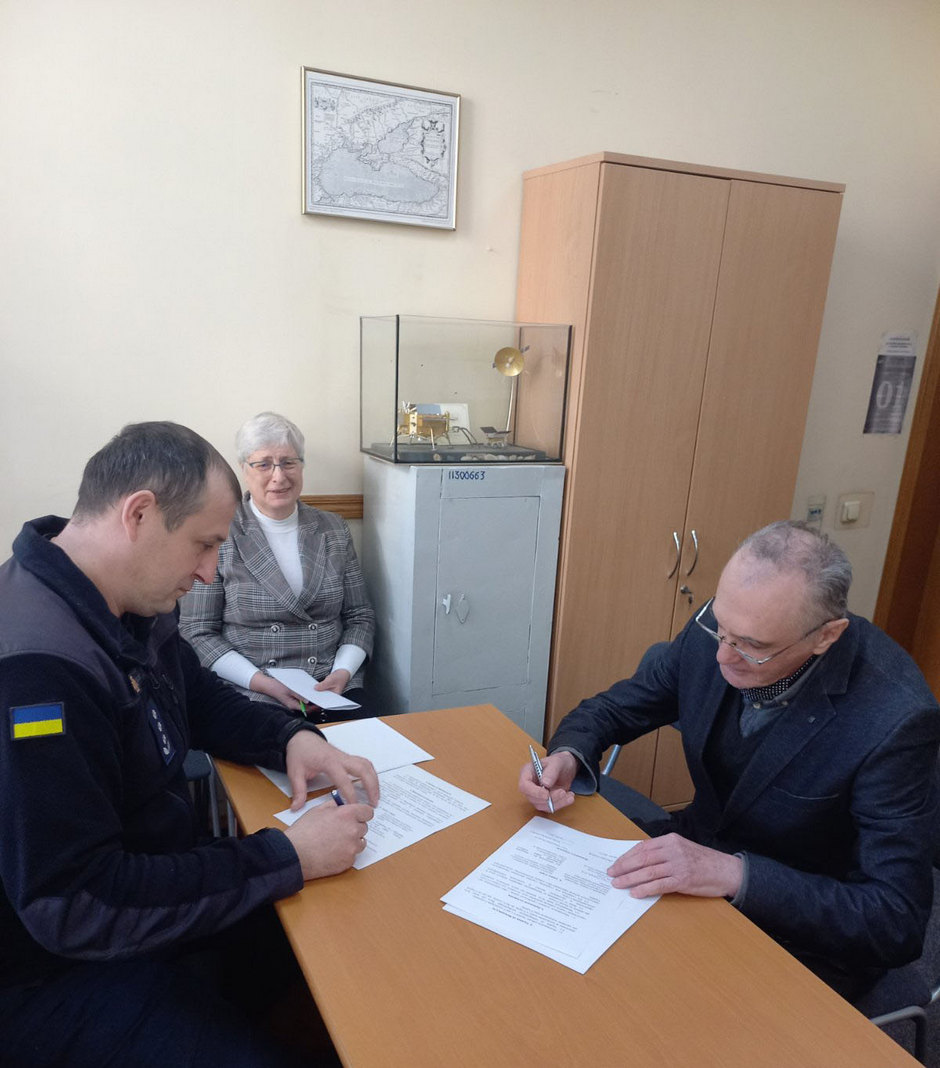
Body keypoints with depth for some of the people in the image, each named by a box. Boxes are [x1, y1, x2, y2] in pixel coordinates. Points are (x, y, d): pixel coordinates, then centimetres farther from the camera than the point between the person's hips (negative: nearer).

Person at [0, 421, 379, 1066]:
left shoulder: (136, 607, -2)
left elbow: (199, 696, 14)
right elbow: (73, 906, -30)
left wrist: (291, 737, -6)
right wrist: (289, 859, -27)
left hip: (151, 878, 8)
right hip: (57, 969, -8)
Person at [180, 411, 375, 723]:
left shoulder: (334, 529, 11)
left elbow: (360, 616, 13)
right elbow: (197, 632, -1)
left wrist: (342, 672, -6)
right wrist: (260, 682, -13)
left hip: (334, 687, 3)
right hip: (250, 697, -2)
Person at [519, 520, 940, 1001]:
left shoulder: (894, 719, -28)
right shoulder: (714, 632, -14)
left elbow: (896, 920, -24)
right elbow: (611, 708, 0)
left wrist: (735, 873, -34)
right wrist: (567, 756, -22)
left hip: (805, 933, -5)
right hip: (700, 850, 5)